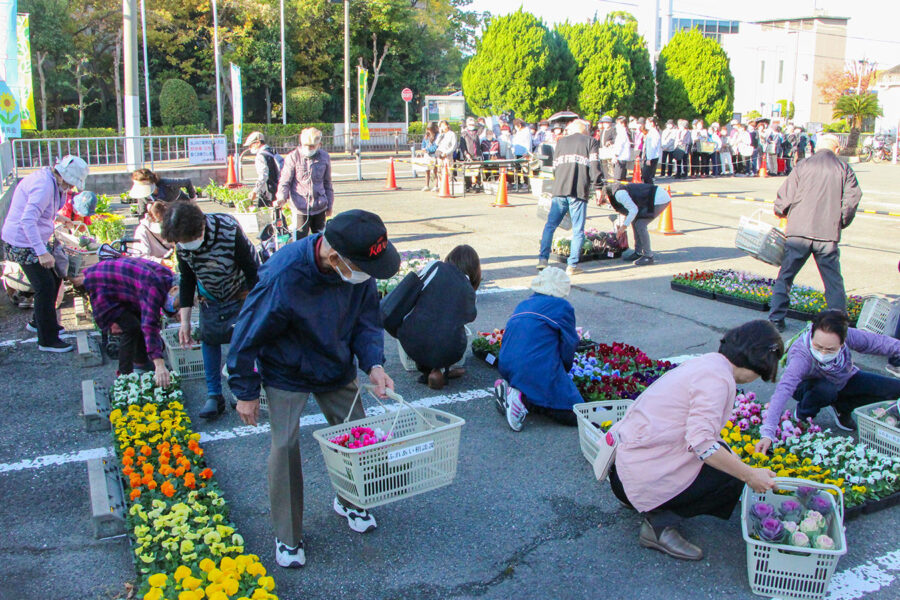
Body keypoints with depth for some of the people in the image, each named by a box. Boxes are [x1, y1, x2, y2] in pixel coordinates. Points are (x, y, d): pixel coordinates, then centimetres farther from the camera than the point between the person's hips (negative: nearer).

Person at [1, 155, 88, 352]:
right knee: (45, 287, -8)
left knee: (55, 278, 19)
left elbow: (57, 205, 21)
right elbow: (28, 221, -35)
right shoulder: (43, 186, -26)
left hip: (38, 240, 10)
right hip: (24, 245, -10)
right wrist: (42, 252, -38)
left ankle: (39, 321, 37)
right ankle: (47, 340, 0)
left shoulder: (49, 180, 5)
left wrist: (62, 192, 4)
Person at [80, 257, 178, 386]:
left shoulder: (168, 277, -10)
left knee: (141, 319, 15)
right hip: (101, 286, -9)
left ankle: (140, 361, 34)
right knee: (132, 328, -17)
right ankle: (125, 374, -5)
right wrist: (159, 365, -51)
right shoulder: (154, 287, -38)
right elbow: (150, 326, -46)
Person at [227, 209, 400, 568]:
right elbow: (247, 337, -21)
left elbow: (366, 319, -3)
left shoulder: (360, 269, -20)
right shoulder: (282, 278, -36)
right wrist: (246, 393, -11)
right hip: (287, 373, -5)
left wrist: (373, 364, -20)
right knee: (285, 444, -10)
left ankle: (349, 501, 37)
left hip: (336, 367, 5)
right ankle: (287, 537, 10)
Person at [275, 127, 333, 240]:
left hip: (320, 207, 3)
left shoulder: (324, 157, 3)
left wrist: (330, 205, 16)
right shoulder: (293, 157, -6)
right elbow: (285, 181, -2)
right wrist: (281, 198, -20)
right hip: (300, 208, -3)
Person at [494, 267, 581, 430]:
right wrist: (564, 371, 25)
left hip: (507, 368, 8)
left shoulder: (523, 304, 23)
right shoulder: (562, 306, 4)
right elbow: (569, 346, 6)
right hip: (540, 371, -8)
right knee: (577, 415, -6)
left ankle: (508, 388, 4)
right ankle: (525, 399, -19)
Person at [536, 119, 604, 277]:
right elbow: (594, 165, -3)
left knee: (550, 225, 9)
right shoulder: (591, 141, 9)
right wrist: (597, 185, 0)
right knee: (577, 230, 3)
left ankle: (543, 258, -1)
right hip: (579, 191, -3)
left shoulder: (561, 141, 19)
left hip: (560, 189, 3)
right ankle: (573, 265, 1)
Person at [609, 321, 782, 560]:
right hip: (644, 476, -10)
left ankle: (635, 500, 14)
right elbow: (700, 442, -26)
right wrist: (749, 474, -16)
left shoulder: (709, 362, 14)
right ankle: (661, 523, -6)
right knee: (733, 476, -3)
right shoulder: (718, 378, -17)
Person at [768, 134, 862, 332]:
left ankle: (776, 320, 5)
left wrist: (781, 214, 20)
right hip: (828, 234, 1)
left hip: (799, 232, 0)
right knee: (833, 282, 9)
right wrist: (839, 224, 14)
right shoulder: (844, 169, 4)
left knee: (785, 276, 9)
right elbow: (852, 199, 0)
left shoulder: (803, 166, 3)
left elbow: (784, 197, 0)